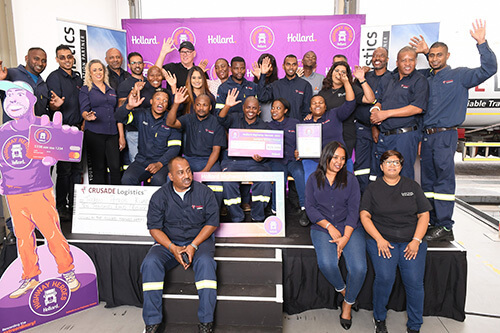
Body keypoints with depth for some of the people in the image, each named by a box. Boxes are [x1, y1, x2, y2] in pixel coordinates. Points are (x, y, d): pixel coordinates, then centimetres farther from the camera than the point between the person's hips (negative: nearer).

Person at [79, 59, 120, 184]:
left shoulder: (111, 89, 18)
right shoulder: (85, 89, 7)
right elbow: (83, 110, -2)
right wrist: (88, 116, -26)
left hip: (112, 133, 3)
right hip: (94, 133, -3)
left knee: (115, 167, -6)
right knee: (98, 168, 0)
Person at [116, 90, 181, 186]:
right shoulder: (141, 115, 7)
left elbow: (175, 147, -5)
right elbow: (118, 117, -2)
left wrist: (160, 163, -19)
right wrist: (129, 106, -24)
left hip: (163, 161, -2)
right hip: (142, 160, 2)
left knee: (158, 179, -34)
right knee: (127, 178, -26)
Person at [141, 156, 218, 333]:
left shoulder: (204, 192, -3)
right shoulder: (160, 196, -1)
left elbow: (212, 222, -3)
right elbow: (154, 227, -1)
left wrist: (193, 246, -15)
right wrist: (173, 248, -16)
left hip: (199, 239, -1)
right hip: (168, 241, 2)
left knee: (205, 262, -31)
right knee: (150, 263, -25)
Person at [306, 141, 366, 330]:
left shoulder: (350, 179, 7)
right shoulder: (313, 179, 7)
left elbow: (353, 209, -1)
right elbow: (310, 208, 1)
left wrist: (345, 237, -13)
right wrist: (329, 226, -12)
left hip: (349, 228, 1)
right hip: (322, 228, 0)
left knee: (359, 267, -22)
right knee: (327, 264, -28)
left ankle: (348, 303, 7)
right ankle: (342, 290, 7)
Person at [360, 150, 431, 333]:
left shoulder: (412, 186, 13)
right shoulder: (373, 188, 8)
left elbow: (424, 215, 9)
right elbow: (365, 216, 2)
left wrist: (416, 240, -4)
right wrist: (379, 239, -11)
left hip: (411, 241, 2)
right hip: (382, 240, -1)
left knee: (414, 281, -17)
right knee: (385, 277, -22)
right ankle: (379, 318, 2)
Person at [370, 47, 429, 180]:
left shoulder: (419, 81, -2)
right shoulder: (386, 79, 15)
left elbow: (417, 108, -13)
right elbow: (378, 101, 19)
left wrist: (386, 113, -15)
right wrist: (375, 110, -7)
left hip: (406, 135, -5)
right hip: (383, 136, 5)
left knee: (403, 176, 0)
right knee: (380, 174, 13)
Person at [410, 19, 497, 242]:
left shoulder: (458, 76, 4)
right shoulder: (426, 78, 17)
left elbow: (488, 69, -6)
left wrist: (481, 43, -14)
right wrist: (424, 52, 19)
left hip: (445, 135, -6)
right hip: (426, 136, 6)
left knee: (444, 180, -8)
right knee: (428, 181, 8)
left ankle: (445, 227, -5)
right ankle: (432, 223, 18)